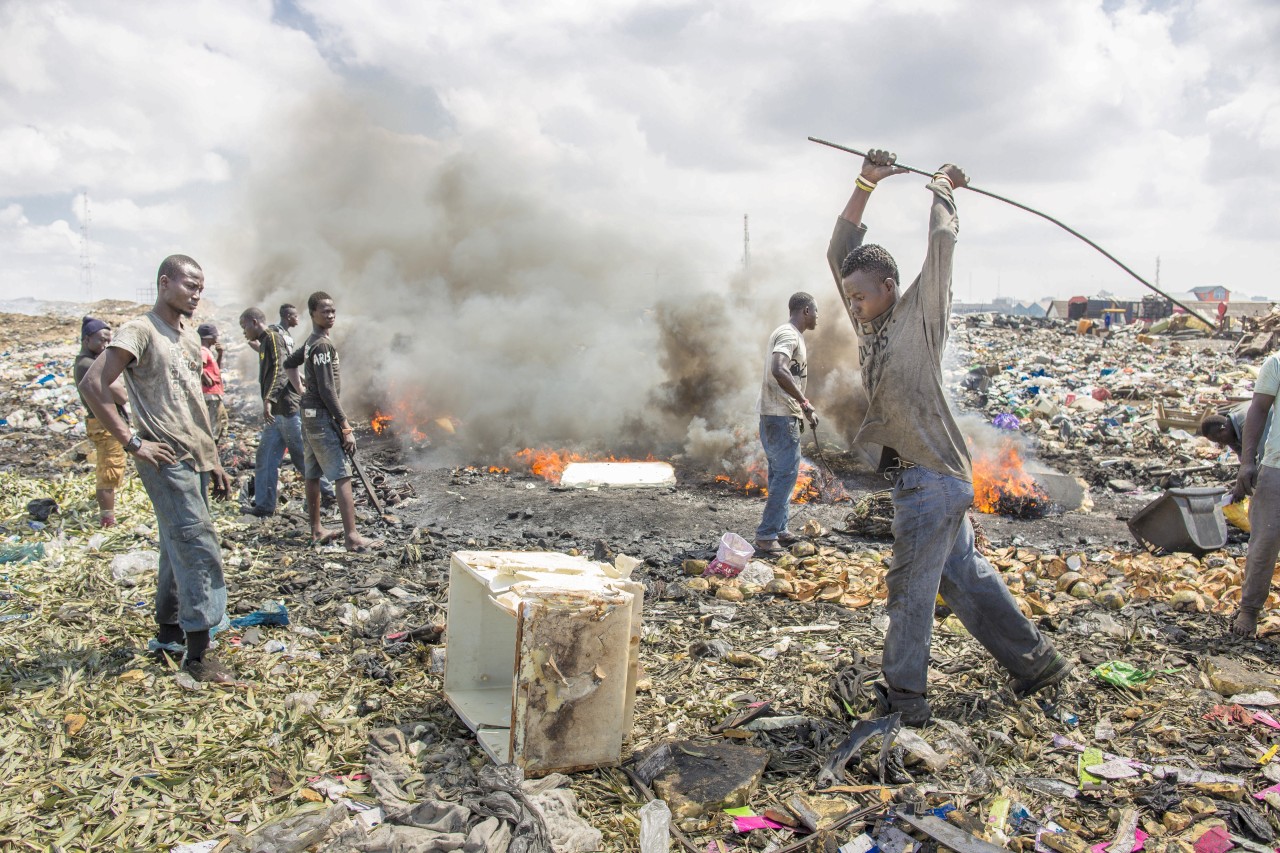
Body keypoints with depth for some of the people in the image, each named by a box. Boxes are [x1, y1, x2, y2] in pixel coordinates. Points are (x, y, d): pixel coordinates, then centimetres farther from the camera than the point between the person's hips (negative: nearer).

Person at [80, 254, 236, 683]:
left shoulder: (189, 335, 18)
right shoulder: (140, 331, -8)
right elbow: (92, 386, -17)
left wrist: (214, 460, 19)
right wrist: (133, 442, -18)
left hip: (195, 460, 8)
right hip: (167, 460, -8)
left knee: (179, 548, 14)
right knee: (199, 549, -11)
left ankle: (168, 634, 26)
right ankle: (197, 653, -6)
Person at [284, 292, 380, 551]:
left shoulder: (310, 343, 14)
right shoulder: (323, 345, -15)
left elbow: (289, 363, 30)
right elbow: (327, 389, -20)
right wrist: (346, 427, -20)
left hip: (309, 415, 10)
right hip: (323, 416, -10)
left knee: (313, 474, 14)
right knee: (342, 476, -13)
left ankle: (316, 530, 23)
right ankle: (352, 536, -17)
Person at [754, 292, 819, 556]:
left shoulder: (789, 334, 18)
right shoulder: (789, 334, -14)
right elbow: (779, 370, -31)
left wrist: (799, 408, 24)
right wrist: (805, 403, -25)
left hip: (774, 415, 10)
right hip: (781, 416, -10)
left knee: (780, 474, 14)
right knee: (786, 474, -9)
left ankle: (779, 530, 20)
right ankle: (766, 535, -8)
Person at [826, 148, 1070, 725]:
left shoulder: (920, 315, -8)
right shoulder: (870, 322, 12)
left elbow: (942, 241, -17)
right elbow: (839, 254, 12)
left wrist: (940, 192, 1)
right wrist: (865, 187, 8)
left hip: (933, 475, -8)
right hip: (919, 475, 8)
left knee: (910, 587, -1)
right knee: (964, 576, 14)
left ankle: (903, 695, 9)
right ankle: (1037, 660, 26)